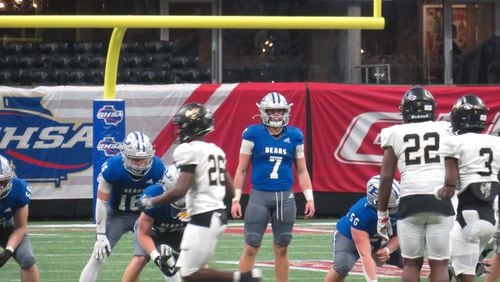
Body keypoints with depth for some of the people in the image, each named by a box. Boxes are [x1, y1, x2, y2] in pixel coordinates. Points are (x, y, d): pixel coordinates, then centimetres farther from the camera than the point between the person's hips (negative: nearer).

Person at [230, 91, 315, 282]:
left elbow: (301, 171, 12)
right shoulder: (253, 134, -3)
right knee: (251, 248, -3)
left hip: (285, 197, 3)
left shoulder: (294, 136, 5)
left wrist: (309, 198, 5)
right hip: (259, 195, -3)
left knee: (281, 249, 9)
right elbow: (242, 169, 2)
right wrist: (236, 199, -1)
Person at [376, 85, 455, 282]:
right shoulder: (446, 130, 10)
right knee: (439, 264, 3)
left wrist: (382, 214, 13)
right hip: (441, 199, 0)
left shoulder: (395, 134, 9)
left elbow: (386, 177, 6)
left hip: (411, 200, 0)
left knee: (411, 263, 8)